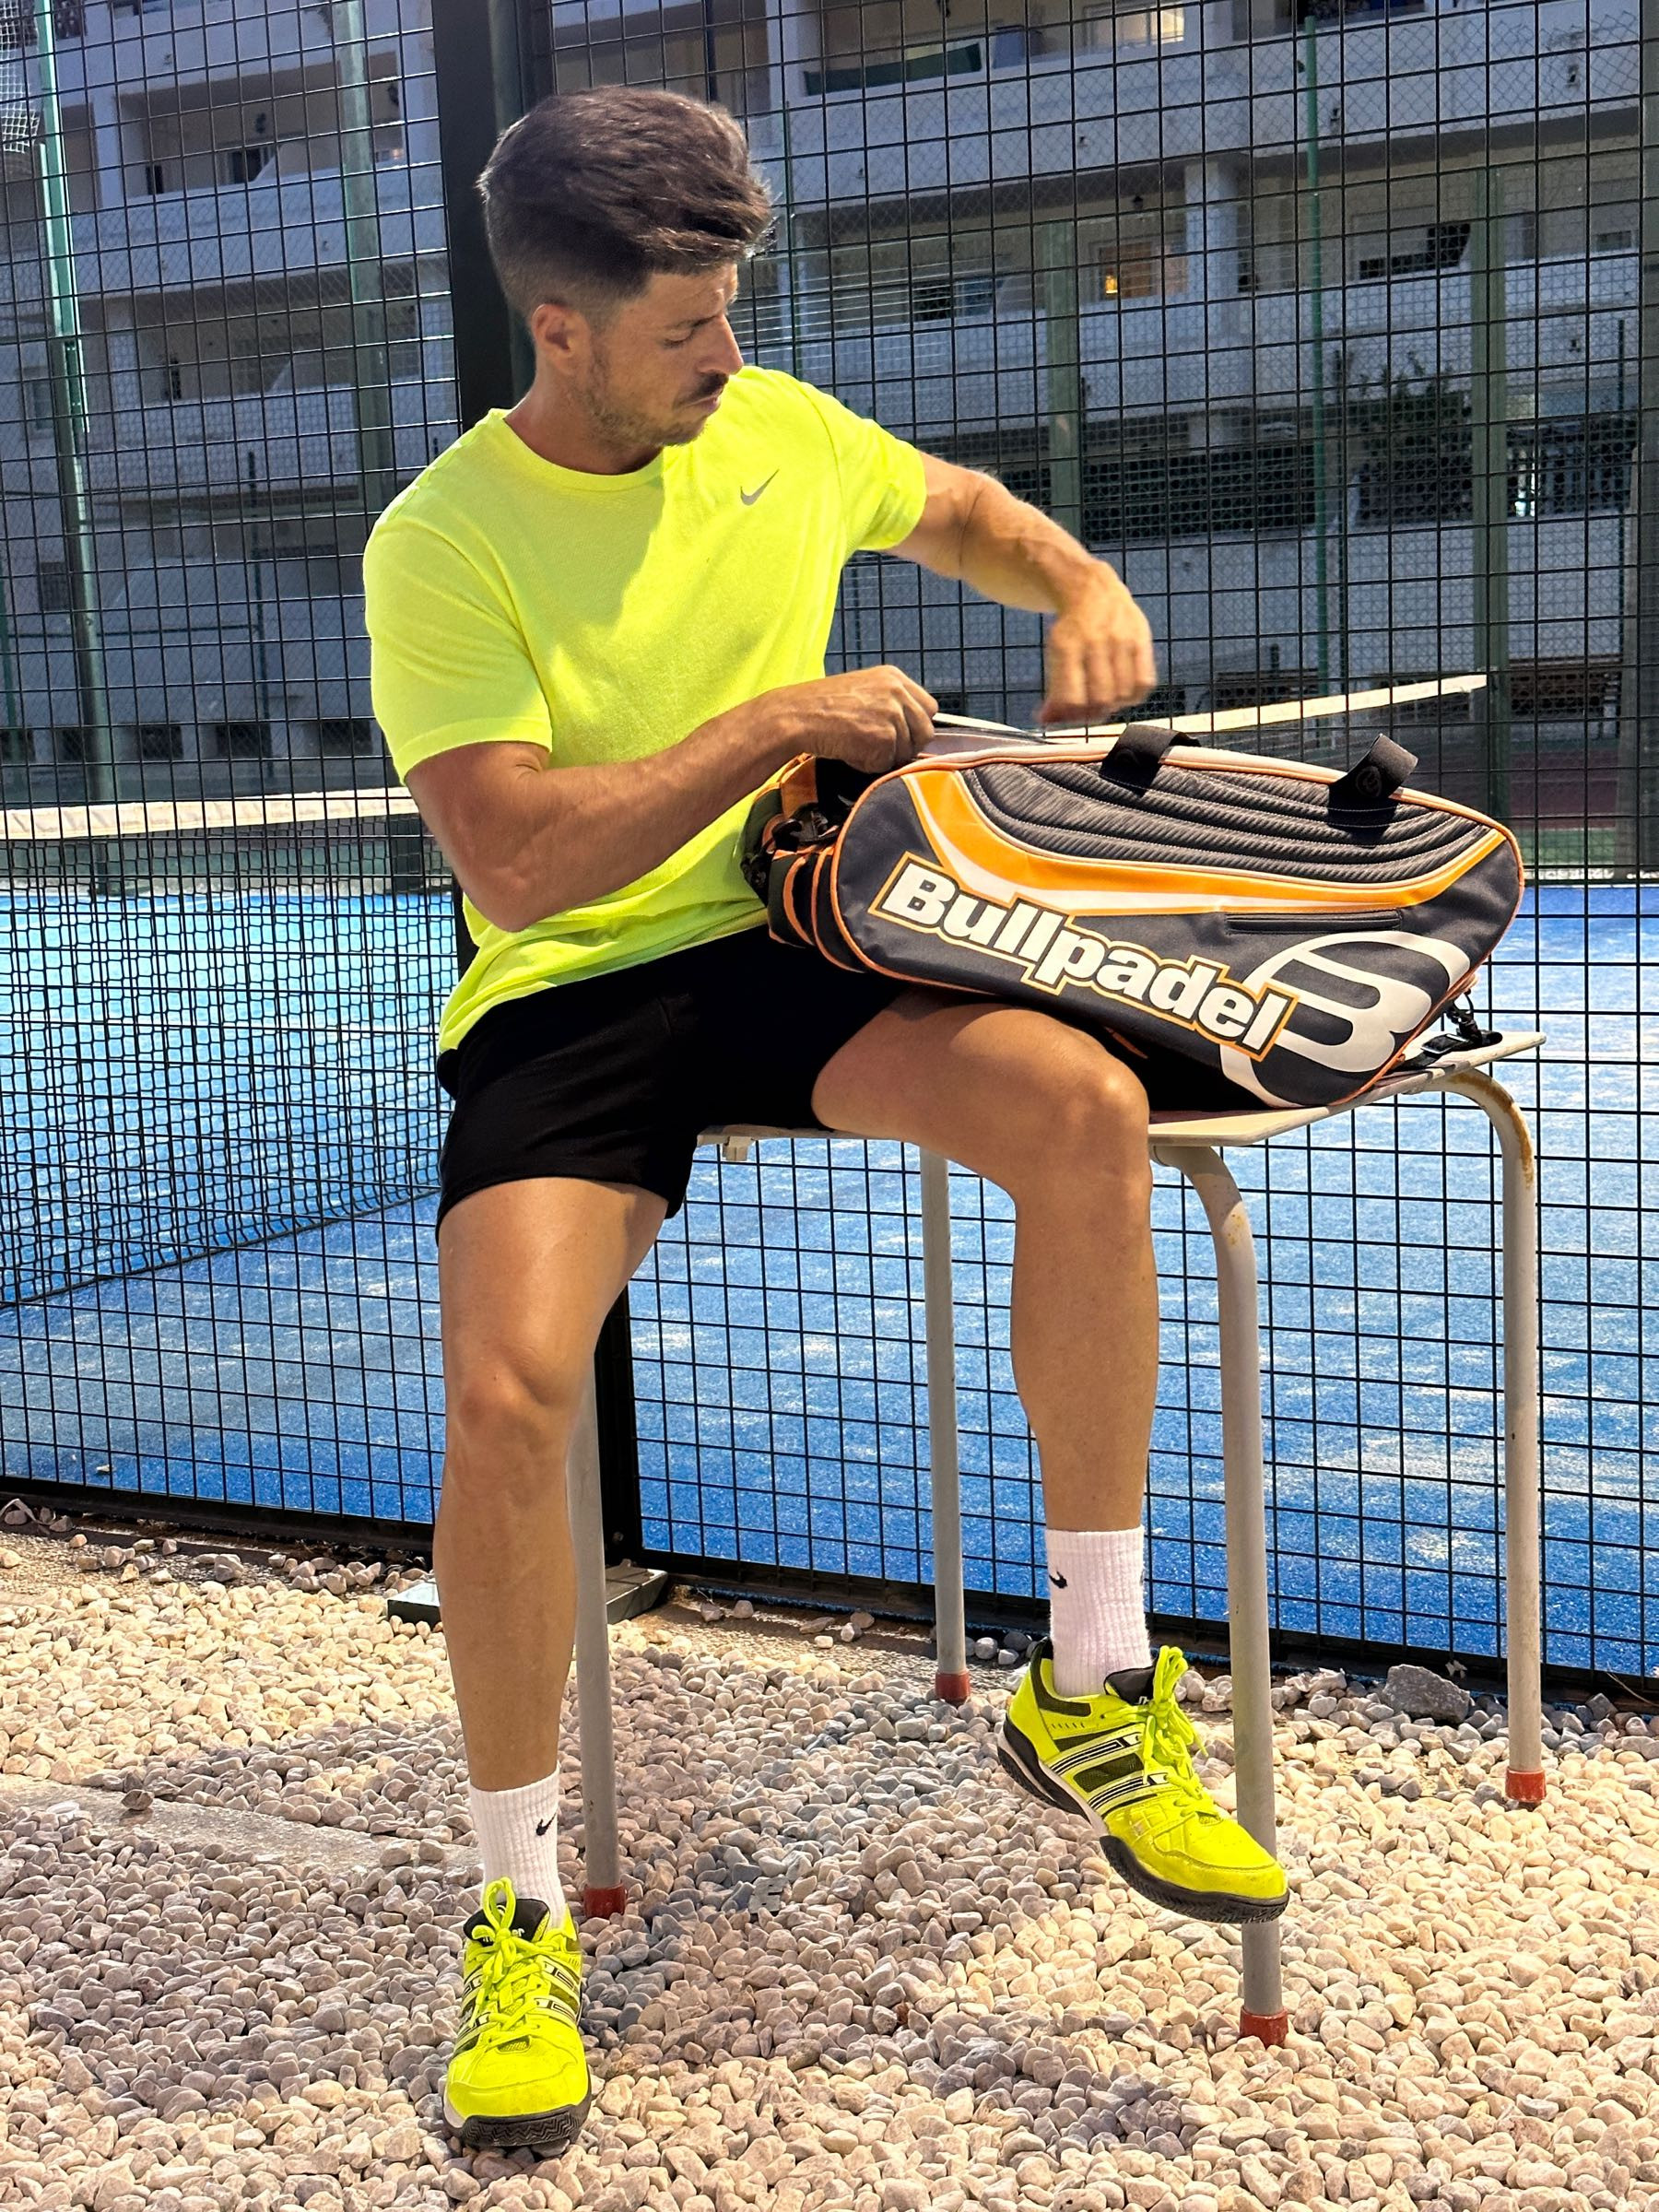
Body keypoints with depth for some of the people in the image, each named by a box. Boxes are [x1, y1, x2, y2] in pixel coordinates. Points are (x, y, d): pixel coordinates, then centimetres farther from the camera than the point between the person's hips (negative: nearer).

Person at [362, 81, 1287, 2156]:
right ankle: (519, 1910, -4)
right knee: (507, 1385, -29)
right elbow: (510, 864, -18)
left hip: (789, 939, 4)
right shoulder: (443, 544, -8)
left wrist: (1082, 586, 5)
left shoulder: (778, 429, 7)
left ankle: (1089, 1689, -12)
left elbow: (963, 510, 27)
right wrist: (778, 721, -19)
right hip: (565, 993, -3)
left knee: (1088, 1107, -27)